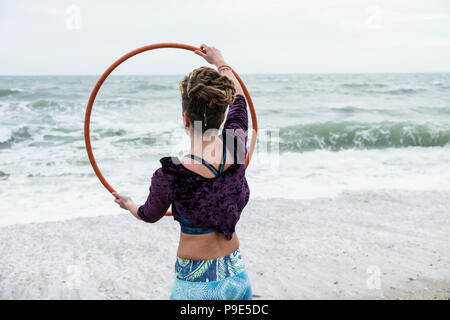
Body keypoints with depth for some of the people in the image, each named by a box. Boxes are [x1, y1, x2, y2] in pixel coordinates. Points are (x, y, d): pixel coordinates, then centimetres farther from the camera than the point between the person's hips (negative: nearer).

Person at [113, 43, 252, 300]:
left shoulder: (170, 175, -24)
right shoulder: (236, 148, -13)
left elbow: (150, 215, 1)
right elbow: (239, 98, 10)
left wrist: (128, 205, 24)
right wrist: (220, 62, 27)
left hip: (195, 284, -4)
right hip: (238, 276, 4)